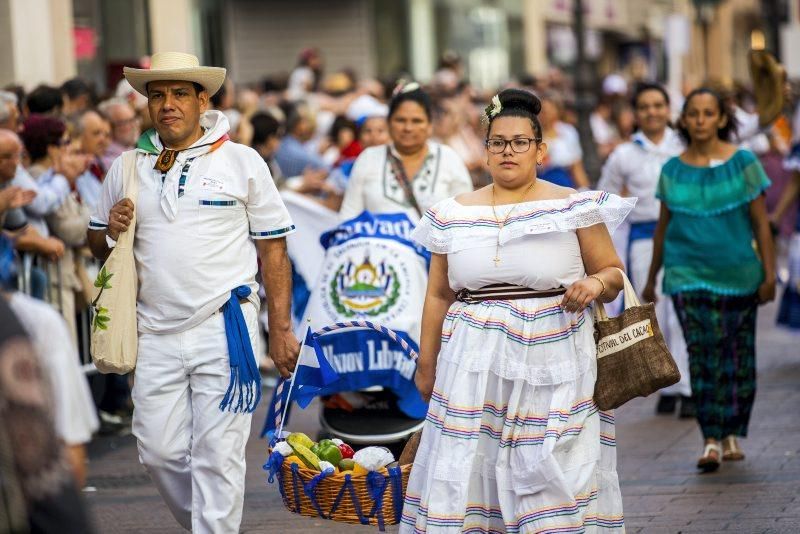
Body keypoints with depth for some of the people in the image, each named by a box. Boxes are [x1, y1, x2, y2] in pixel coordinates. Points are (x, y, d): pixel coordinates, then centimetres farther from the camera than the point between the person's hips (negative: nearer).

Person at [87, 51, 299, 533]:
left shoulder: (241, 162, 1)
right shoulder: (128, 168, 9)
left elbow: (273, 249, 2)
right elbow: (98, 244, 18)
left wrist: (281, 329, -4)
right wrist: (111, 232, -6)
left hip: (224, 330, -3)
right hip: (156, 332, 4)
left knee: (217, 455, -4)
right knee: (160, 451, 7)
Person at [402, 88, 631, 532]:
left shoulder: (573, 208, 3)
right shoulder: (455, 215, 10)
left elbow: (613, 274, 7)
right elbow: (438, 295, 15)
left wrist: (596, 284, -15)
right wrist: (426, 364, 15)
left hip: (552, 365, -2)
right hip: (474, 364, 2)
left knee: (555, 475, -5)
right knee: (468, 470, -1)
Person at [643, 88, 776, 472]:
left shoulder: (743, 163, -1)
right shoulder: (673, 171, 4)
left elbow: (761, 223, 0)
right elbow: (663, 227, 13)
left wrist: (769, 274, -5)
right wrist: (651, 279, 18)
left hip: (737, 275, 0)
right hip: (688, 275, 0)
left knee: (737, 357, 4)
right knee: (702, 353, -9)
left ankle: (732, 436, 16)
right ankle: (711, 441, -12)